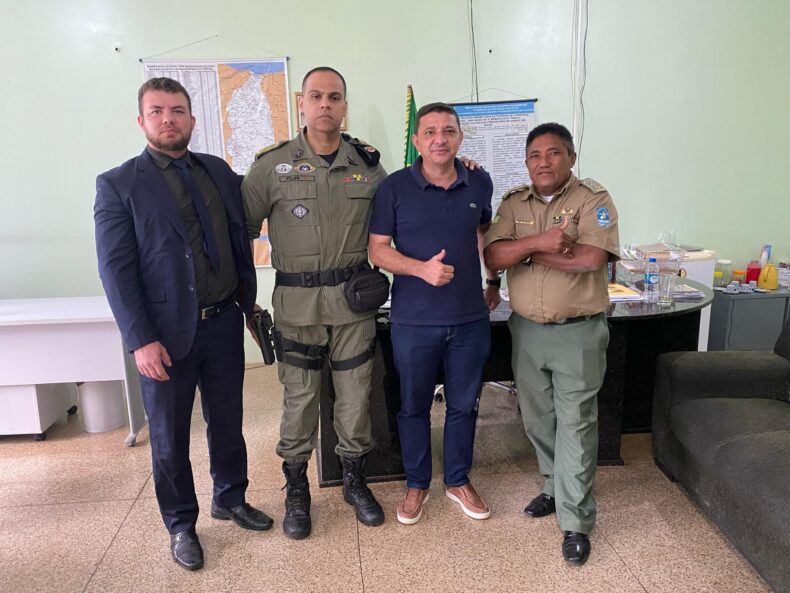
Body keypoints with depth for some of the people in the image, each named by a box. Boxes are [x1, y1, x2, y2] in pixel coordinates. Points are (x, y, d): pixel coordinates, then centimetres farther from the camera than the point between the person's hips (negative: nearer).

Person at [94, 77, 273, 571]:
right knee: (170, 437, 11)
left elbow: (240, 240, 13)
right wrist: (141, 341, -13)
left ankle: (231, 499, 38)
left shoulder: (220, 171, 6)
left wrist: (249, 301, 11)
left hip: (224, 322, 4)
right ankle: (181, 525, 31)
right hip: (167, 331, -3)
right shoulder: (118, 185, -6)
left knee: (227, 421, 17)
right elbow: (116, 269, -9)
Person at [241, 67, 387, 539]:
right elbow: (243, 227, 2)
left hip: (353, 299, 2)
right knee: (300, 399, 7)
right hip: (297, 302, -1)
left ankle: (355, 480, 33)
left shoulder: (367, 162, 4)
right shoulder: (273, 164, -2)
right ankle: (297, 490, 28)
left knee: (356, 394, 11)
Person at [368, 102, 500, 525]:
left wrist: (493, 280, 20)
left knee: (464, 406, 15)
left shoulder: (479, 183, 3)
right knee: (414, 407, 12)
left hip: (470, 319, 3)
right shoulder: (394, 187, -7)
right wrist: (422, 269, -21)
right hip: (414, 320, -2)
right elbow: (377, 249, -7)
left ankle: (458, 481, 35)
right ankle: (416, 485, 32)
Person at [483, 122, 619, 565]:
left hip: (578, 332, -4)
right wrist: (540, 241, -24)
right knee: (538, 419, 16)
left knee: (575, 425, 0)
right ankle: (557, 487, 37)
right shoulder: (514, 203, 6)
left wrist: (524, 252, -14)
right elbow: (493, 256, -8)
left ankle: (576, 522, 12)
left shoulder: (593, 199, -6)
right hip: (526, 329, 5)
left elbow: (591, 258, -22)